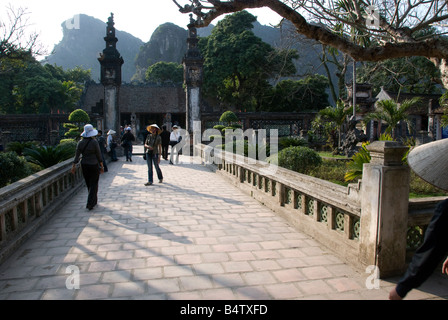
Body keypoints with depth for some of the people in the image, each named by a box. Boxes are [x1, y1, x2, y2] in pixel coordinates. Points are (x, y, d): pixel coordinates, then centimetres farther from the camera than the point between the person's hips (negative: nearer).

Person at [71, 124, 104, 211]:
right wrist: (101, 166, -2)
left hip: (84, 165, 5)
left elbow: (77, 155, -1)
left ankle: (94, 201, 30)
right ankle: (90, 203, -5)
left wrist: (74, 165, 4)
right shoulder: (94, 142, -14)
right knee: (94, 184, 2)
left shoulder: (80, 142, -1)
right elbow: (99, 155, -9)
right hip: (94, 165, -5)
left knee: (89, 184, 17)